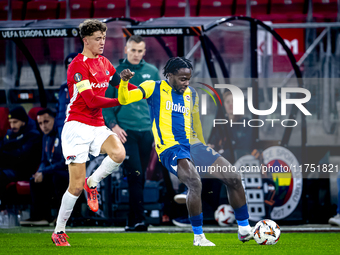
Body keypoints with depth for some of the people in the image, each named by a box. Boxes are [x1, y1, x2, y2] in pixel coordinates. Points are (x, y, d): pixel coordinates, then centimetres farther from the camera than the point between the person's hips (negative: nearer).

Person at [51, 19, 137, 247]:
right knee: (76, 185, -8)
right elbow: (91, 100, -18)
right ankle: (59, 231, 9)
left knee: (119, 153, -26)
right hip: (77, 127, -6)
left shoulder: (104, 63, 12)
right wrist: (121, 101, -15)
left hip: (98, 126, 6)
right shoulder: (78, 65, -12)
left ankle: (92, 183, 2)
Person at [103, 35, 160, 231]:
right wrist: (113, 125, -8)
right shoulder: (115, 72, 2)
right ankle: (139, 219, -16)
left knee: (140, 178, 7)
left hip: (147, 132, 4)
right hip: (125, 131, -4)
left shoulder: (152, 72, 10)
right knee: (135, 175, -14)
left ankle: (133, 221, 15)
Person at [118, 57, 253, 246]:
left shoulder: (191, 94, 16)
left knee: (234, 179, 0)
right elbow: (124, 99, -8)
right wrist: (124, 82, -28)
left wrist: (204, 150, 31)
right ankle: (198, 236, -16)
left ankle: (244, 230, 14)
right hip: (170, 148, -7)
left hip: (192, 146, 7)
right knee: (195, 184, -32)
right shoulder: (154, 88, 0)